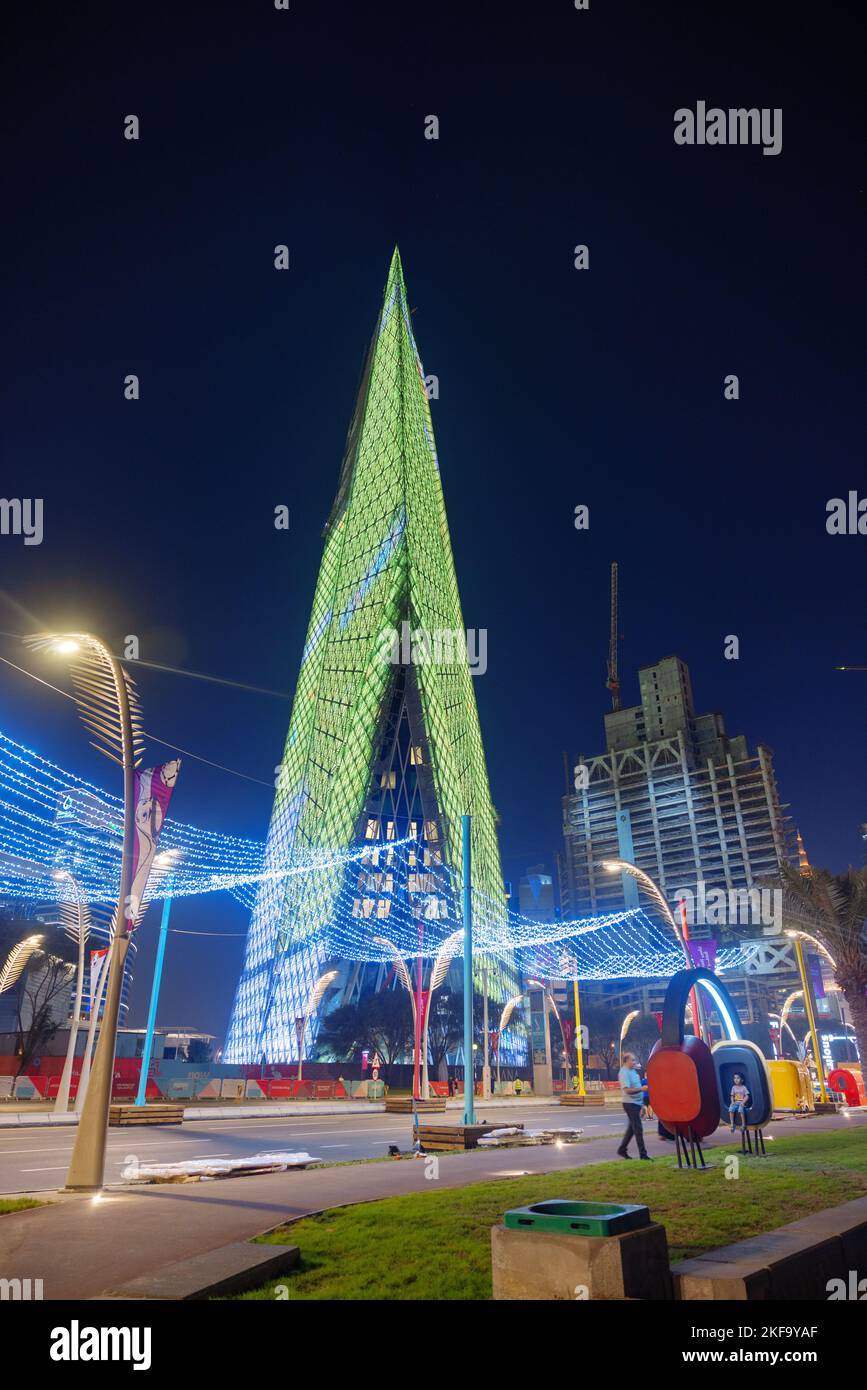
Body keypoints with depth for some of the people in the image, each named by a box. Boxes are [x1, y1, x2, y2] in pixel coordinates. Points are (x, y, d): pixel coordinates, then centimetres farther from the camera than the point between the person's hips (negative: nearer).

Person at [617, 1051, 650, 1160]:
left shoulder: (633, 1071, 13)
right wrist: (641, 1089, -30)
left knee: (631, 1128, 15)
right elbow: (627, 1090, -24)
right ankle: (643, 1154, -1)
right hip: (630, 1103, -9)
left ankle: (622, 1150, 24)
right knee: (638, 1129, -6)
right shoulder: (624, 1073, -16)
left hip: (636, 1103, 9)